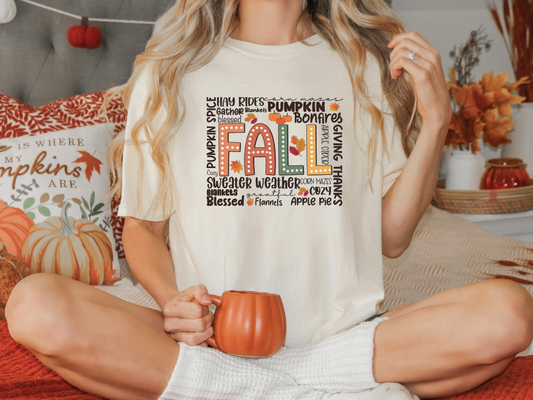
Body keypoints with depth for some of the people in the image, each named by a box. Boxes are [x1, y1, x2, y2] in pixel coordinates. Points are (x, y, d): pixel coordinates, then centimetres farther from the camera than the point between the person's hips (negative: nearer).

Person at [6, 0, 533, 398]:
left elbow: (391, 237, 8)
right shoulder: (167, 72, 5)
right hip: (207, 340, 0)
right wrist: (172, 300, -11)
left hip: (339, 336, 1)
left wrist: (435, 123, -4)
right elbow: (141, 225, 10)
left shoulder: (368, 65, 8)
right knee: (35, 307, -25)